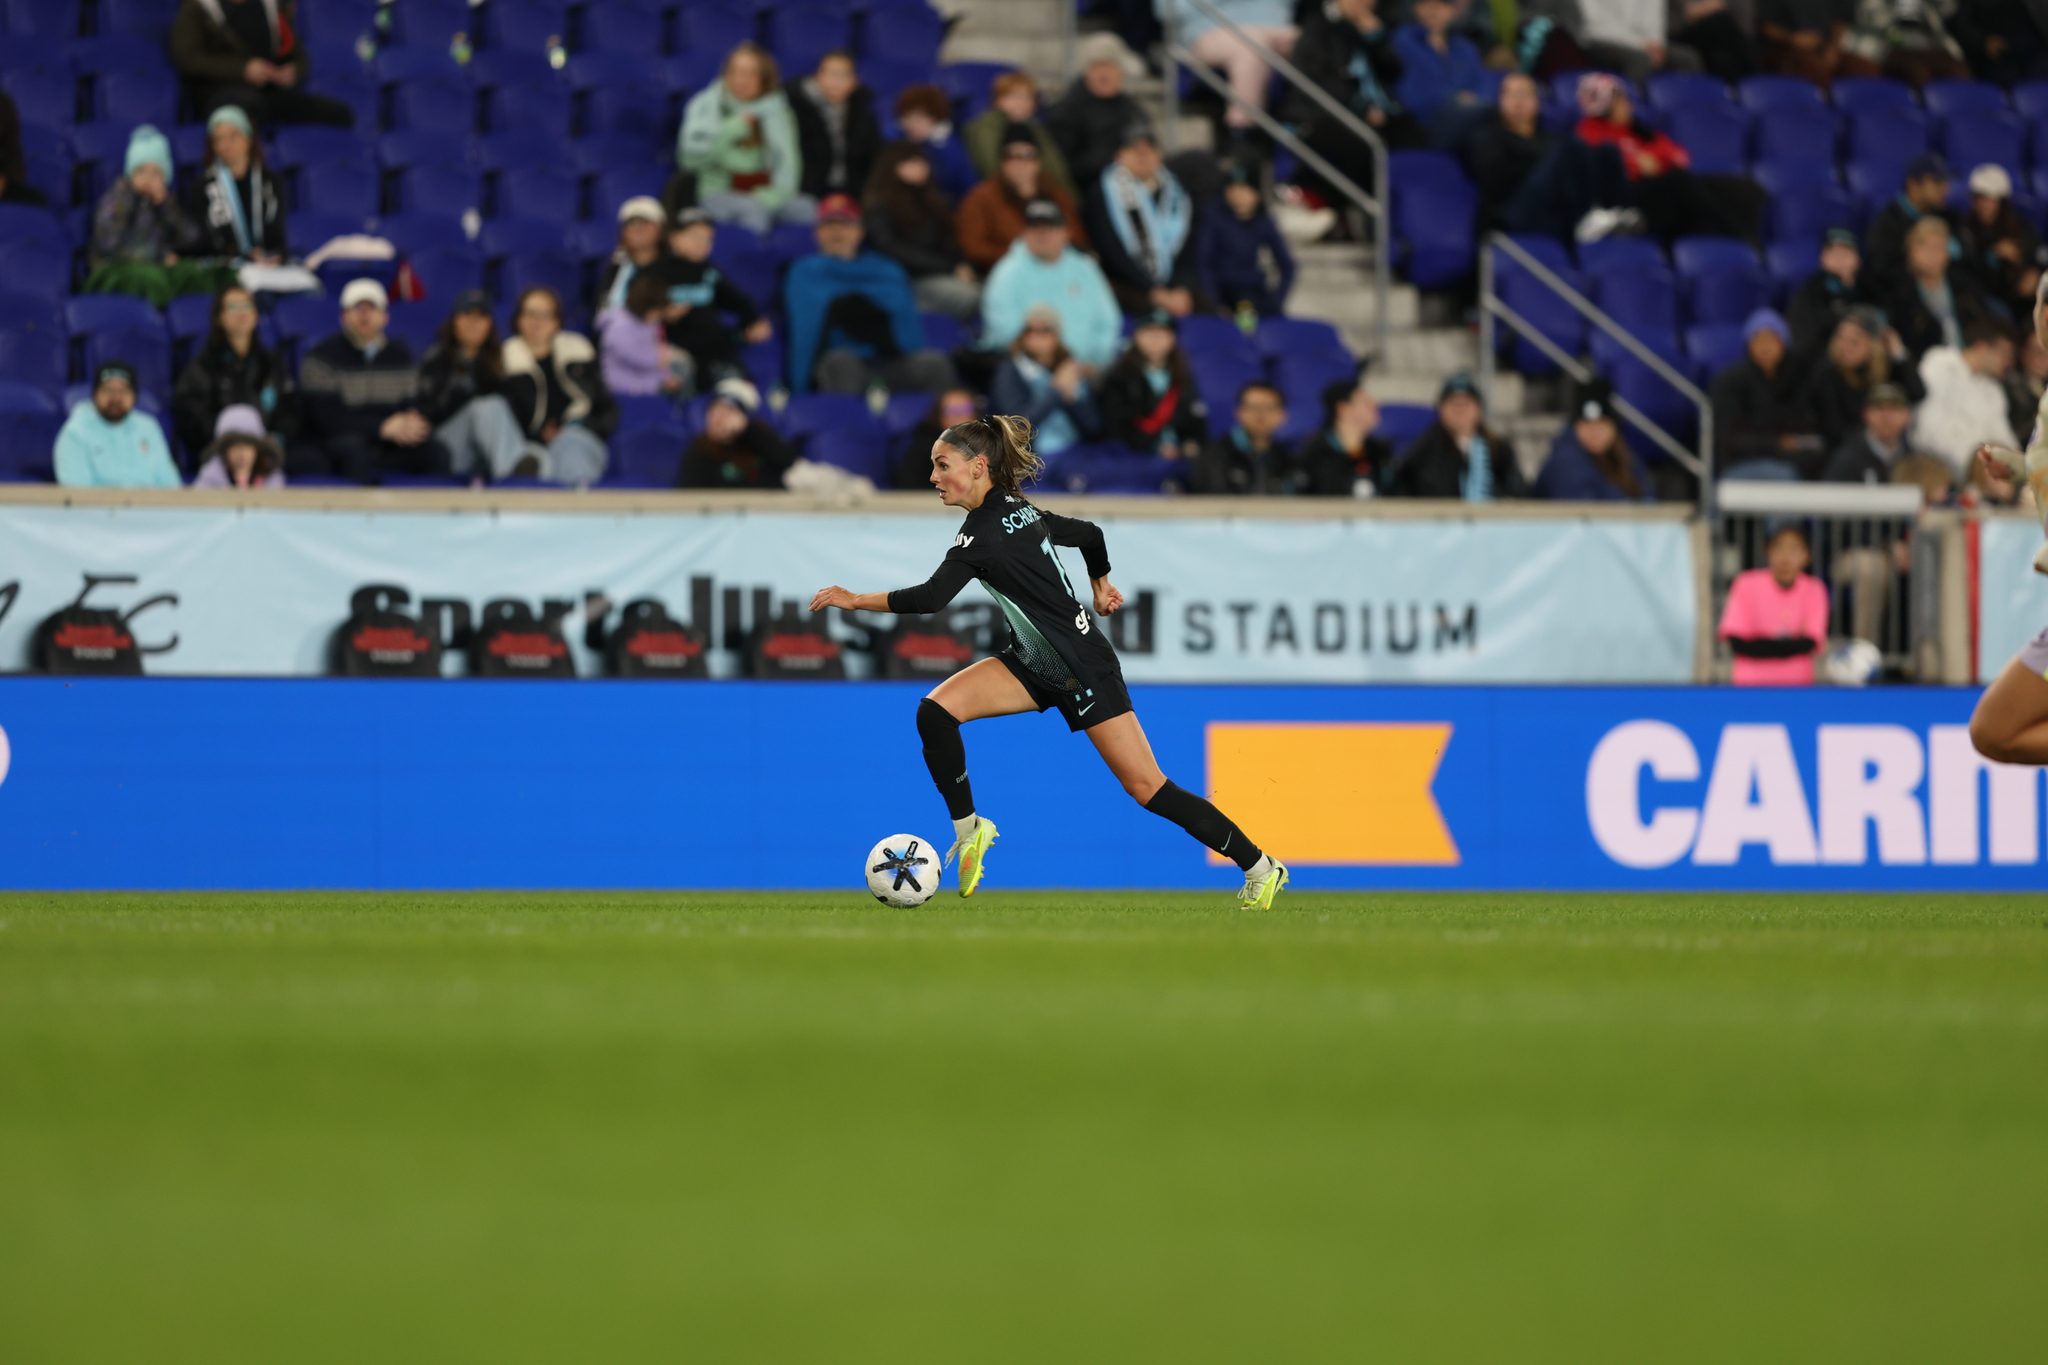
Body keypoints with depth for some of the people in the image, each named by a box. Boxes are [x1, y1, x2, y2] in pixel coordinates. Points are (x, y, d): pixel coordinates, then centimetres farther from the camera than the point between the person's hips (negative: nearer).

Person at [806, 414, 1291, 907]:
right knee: (935, 710, -12)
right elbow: (1090, 534, 19)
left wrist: (855, 600, -21)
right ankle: (968, 829, 1)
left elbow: (930, 598, -31)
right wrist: (1101, 587, 36)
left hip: (1083, 665, -9)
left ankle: (1260, 867, 7)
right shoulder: (1015, 510, 5)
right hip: (1036, 662, 9)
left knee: (1146, 788, -5)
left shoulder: (985, 530, -22)